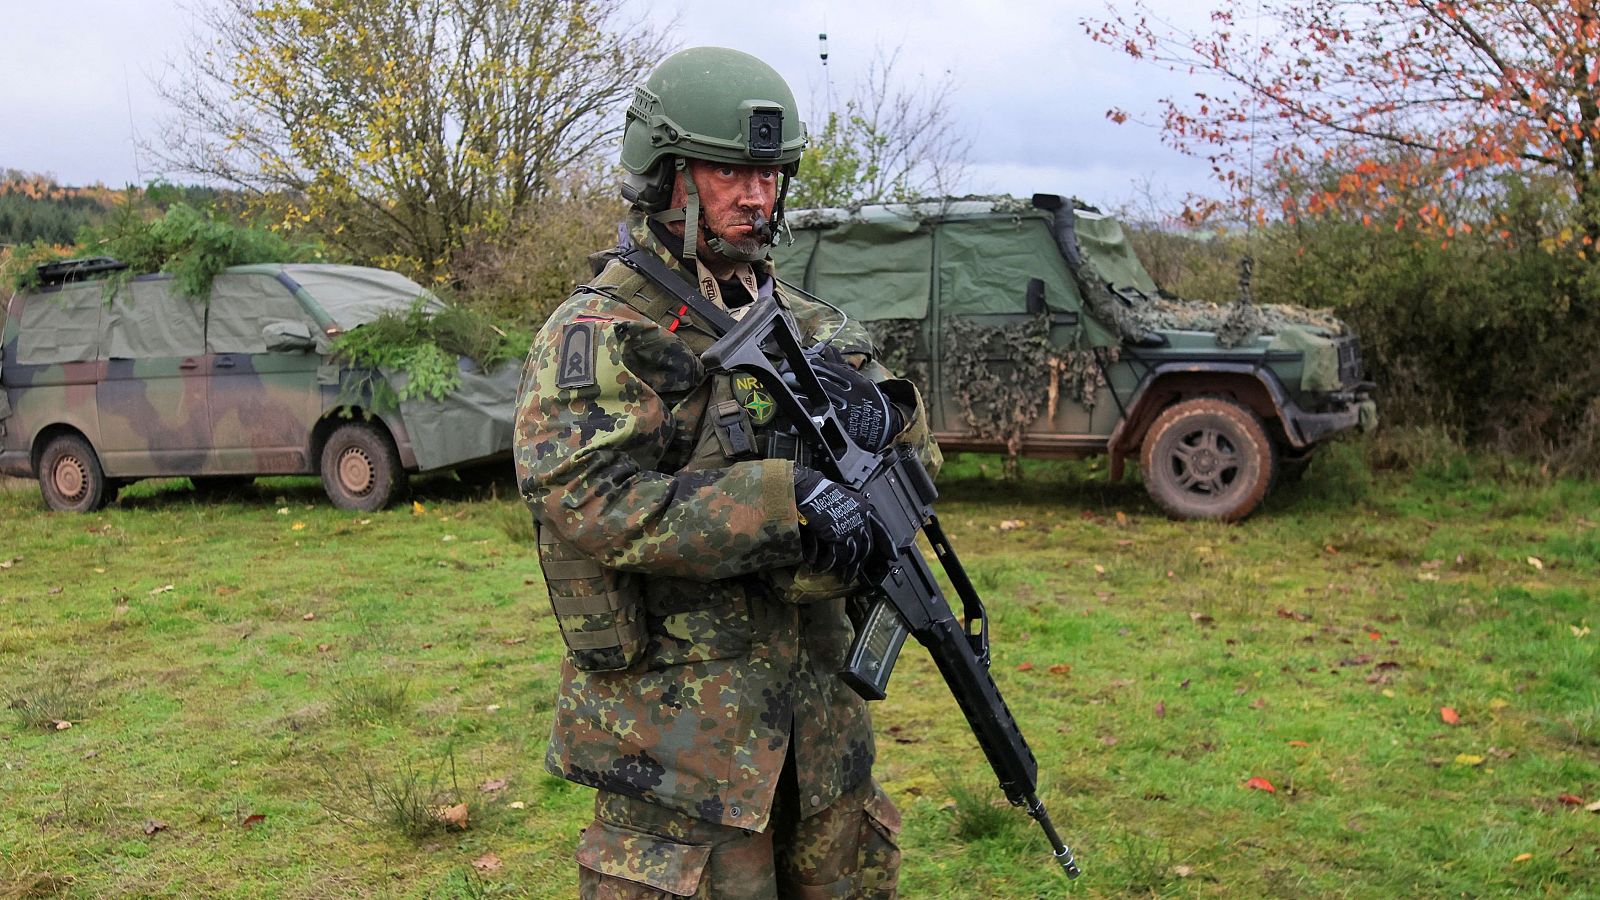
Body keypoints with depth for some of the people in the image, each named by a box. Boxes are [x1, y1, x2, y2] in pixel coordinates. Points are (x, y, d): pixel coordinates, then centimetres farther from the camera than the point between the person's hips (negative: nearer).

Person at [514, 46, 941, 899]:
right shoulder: (597, 334, -10)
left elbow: (918, 454, 9)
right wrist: (787, 503, -29)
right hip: (679, 722, -7)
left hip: (817, 702, 7)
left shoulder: (798, 321, 11)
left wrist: (877, 413, -15)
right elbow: (587, 502, -24)